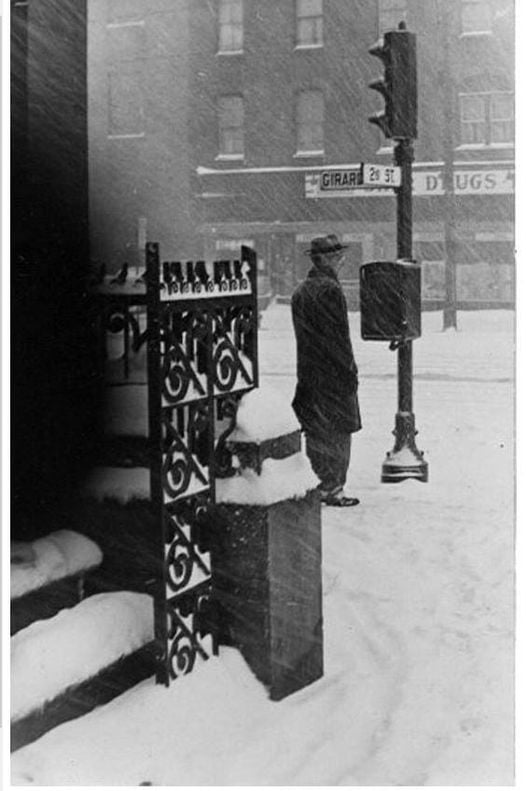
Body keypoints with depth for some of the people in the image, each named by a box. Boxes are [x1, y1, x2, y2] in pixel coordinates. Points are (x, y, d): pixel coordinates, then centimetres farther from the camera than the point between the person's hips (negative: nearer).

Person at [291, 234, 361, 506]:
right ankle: (332, 489, 1)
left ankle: (313, 486, 18)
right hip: (333, 374, -8)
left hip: (308, 372, 8)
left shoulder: (300, 291, 12)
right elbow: (339, 335, -16)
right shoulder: (330, 289, -14)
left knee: (315, 433, 13)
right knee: (337, 433, -2)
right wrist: (350, 371, -11)